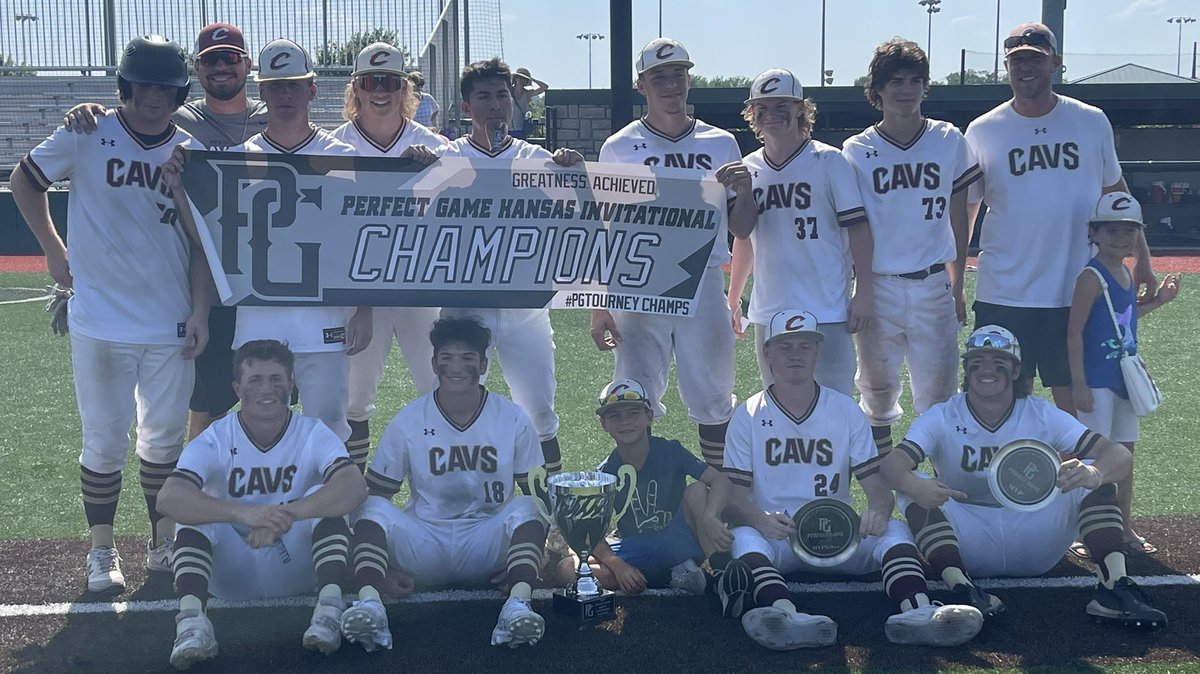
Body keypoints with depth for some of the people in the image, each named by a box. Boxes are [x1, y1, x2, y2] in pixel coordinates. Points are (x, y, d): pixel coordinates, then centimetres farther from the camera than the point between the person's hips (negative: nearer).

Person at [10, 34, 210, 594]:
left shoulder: (192, 153, 3)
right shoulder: (86, 137, -5)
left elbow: (201, 242, 5)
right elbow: (25, 181, 10)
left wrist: (199, 312, -2)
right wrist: (54, 251, 6)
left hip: (171, 326, 2)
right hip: (99, 322, -2)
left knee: (166, 439, 11)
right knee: (105, 442, 3)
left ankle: (164, 542, 26)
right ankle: (101, 552, 17)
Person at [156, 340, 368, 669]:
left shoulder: (312, 434, -10)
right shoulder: (215, 440, -11)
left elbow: (355, 486, -30)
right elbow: (168, 497, -30)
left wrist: (289, 514, -46)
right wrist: (243, 513, -46)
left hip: (295, 569, 0)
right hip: (232, 574, 0)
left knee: (323, 497, -23)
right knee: (193, 512, -24)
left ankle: (330, 605, -34)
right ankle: (191, 618, -41)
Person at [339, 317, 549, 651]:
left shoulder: (514, 420, -1)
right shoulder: (407, 422, -1)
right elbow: (376, 494, 1)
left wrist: (532, 550, -14)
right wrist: (389, 558, -15)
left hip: (487, 547, 0)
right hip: (425, 544, 0)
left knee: (524, 508, -28)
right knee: (373, 509, -25)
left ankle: (518, 604, -47)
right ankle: (369, 603, -45)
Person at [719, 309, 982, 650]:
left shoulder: (846, 411, 11)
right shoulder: (747, 416, 7)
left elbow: (877, 485, 4)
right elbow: (734, 495, -2)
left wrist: (879, 512, -21)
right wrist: (761, 520, -26)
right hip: (774, 536, -2)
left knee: (894, 531, -25)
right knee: (745, 537, -35)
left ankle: (917, 610, -51)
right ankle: (786, 615, -60)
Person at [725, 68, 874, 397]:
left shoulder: (829, 161, -3)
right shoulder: (748, 169, 10)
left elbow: (857, 228, -5)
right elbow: (743, 235, 12)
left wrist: (864, 293, -10)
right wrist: (733, 297, 3)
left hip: (827, 312, -4)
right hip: (768, 313, 5)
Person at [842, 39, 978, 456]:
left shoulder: (949, 141, 4)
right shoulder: (856, 151, 2)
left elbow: (958, 217, 9)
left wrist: (957, 285, 7)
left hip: (933, 286, 0)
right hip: (878, 287, 0)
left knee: (938, 398, 1)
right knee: (877, 393, 9)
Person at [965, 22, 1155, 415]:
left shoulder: (1092, 123, 3)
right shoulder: (983, 132, 0)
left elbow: (1116, 194, 13)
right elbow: (963, 212, 4)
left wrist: (1142, 259, 9)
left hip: (1077, 295, 1)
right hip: (1003, 297, -1)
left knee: (1074, 400, 7)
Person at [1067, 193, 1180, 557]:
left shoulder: (1126, 274, 9)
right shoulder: (1092, 277, -15)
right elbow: (1074, 331, -17)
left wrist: (1158, 300, 17)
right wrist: (1079, 384, -20)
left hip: (1125, 377, 8)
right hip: (1097, 381, -8)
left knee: (1124, 454, 13)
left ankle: (1123, 527, 22)